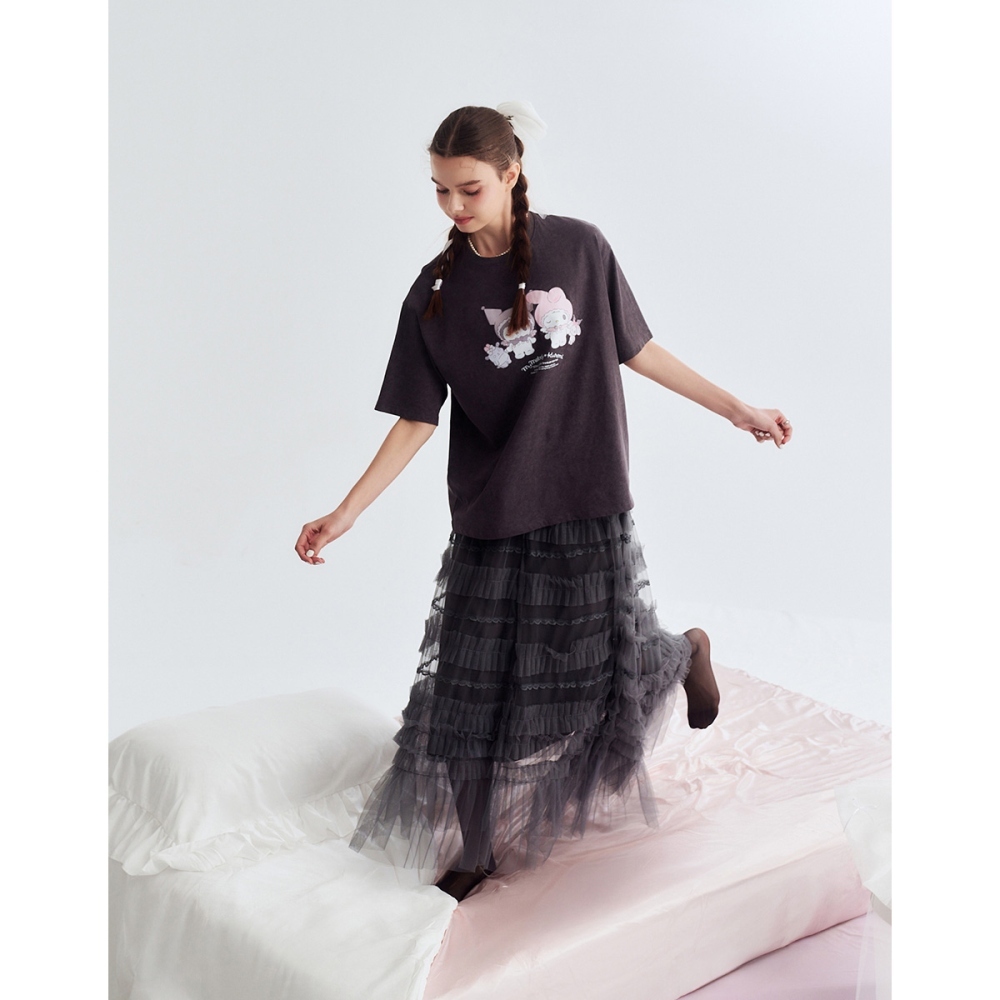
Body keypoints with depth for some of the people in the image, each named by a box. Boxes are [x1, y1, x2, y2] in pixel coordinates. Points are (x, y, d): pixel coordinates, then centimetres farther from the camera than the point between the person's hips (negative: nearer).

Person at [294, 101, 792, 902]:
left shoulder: (579, 249, -5)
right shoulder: (436, 293, -5)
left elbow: (639, 351, 5)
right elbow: (416, 422, -4)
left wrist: (741, 411, 8)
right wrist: (344, 514, -12)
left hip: (589, 505, -1)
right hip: (492, 517, 1)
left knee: (603, 668, 5)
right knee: (474, 684, 4)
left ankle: (689, 652, 41)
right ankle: (475, 848, 24)